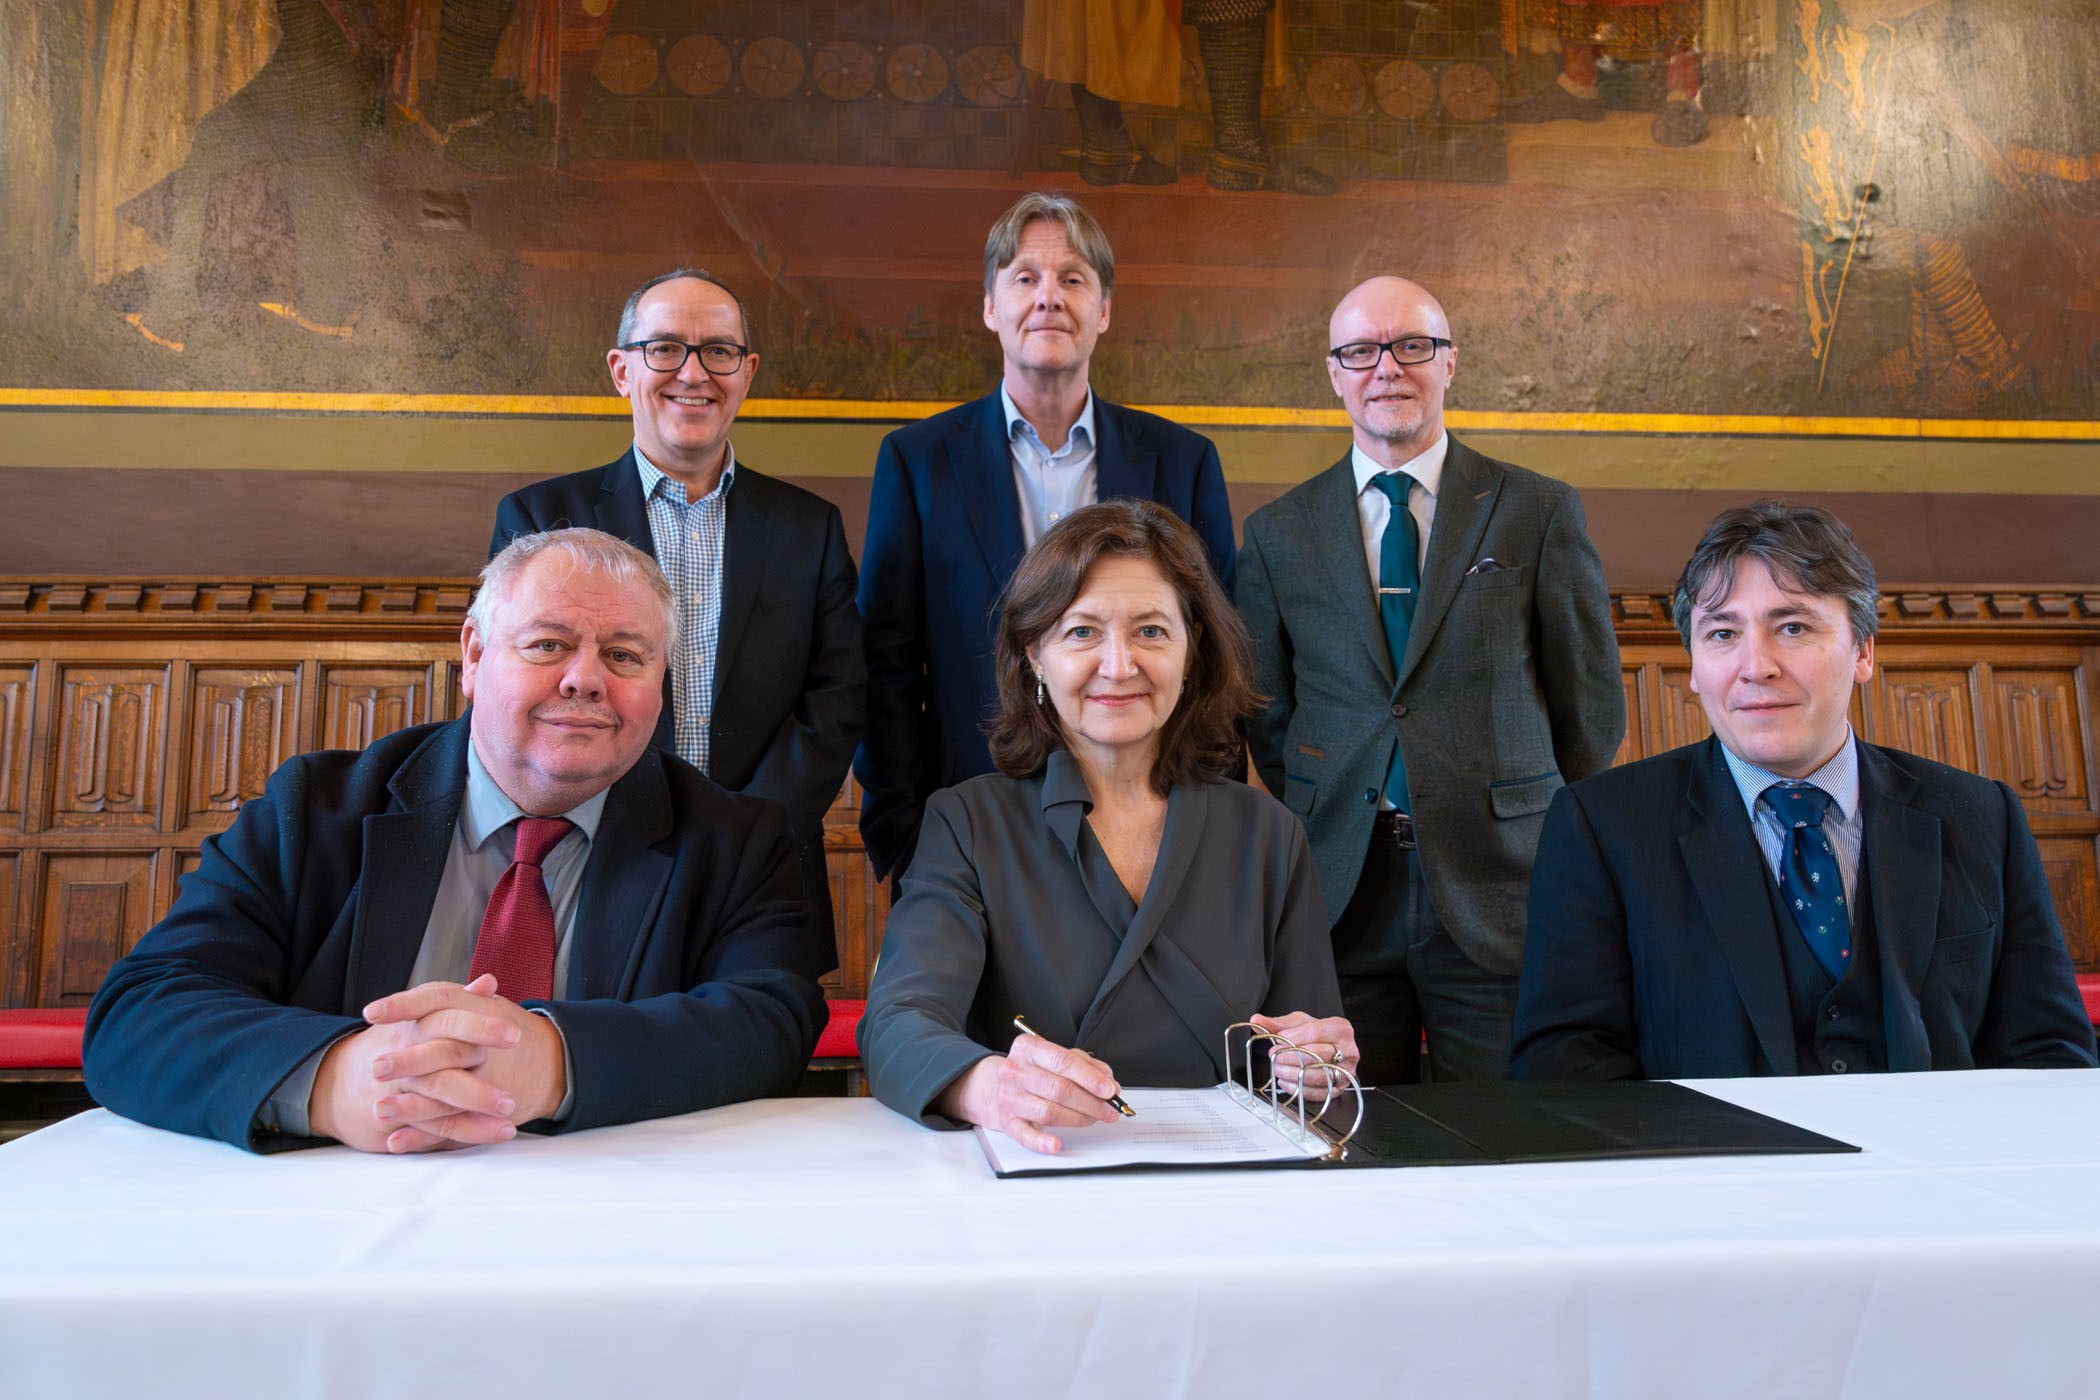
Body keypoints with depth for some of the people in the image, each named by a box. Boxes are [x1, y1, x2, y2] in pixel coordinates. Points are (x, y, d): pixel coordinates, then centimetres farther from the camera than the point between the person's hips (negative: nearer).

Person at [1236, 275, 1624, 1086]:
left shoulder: (1539, 513, 4)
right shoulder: (1277, 532, 8)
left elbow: (1593, 701, 8)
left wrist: (1550, 842, 7)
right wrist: (1315, 829, 7)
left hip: (1499, 897, -1)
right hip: (1340, 898, 1)